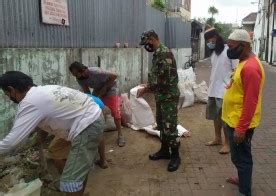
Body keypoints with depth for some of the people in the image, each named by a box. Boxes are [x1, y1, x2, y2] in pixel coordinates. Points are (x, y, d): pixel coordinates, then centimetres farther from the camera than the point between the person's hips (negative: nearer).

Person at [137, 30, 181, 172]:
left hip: (169, 96, -10)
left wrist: (145, 89, -17)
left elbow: (162, 78, -25)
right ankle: (164, 150, 31)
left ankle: (175, 156, 11)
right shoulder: (157, 53, 12)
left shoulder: (165, 53, -20)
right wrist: (148, 86, 9)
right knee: (161, 124, 17)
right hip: (161, 96, 10)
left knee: (170, 127, -3)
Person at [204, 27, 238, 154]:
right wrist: (211, 87, 15)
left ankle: (227, 143, 15)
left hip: (224, 91, -7)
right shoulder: (213, 53, 10)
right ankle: (217, 139, 32)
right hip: (213, 90, 8)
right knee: (215, 116, 16)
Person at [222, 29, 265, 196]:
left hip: (240, 124, -10)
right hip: (235, 120, 10)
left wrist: (241, 128, -23)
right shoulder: (245, 62, 9)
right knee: (241, 156, 24)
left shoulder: (250, 67, -24)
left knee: (240, 157, 4)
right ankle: (243, 180, 42)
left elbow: (250, 102, -25)